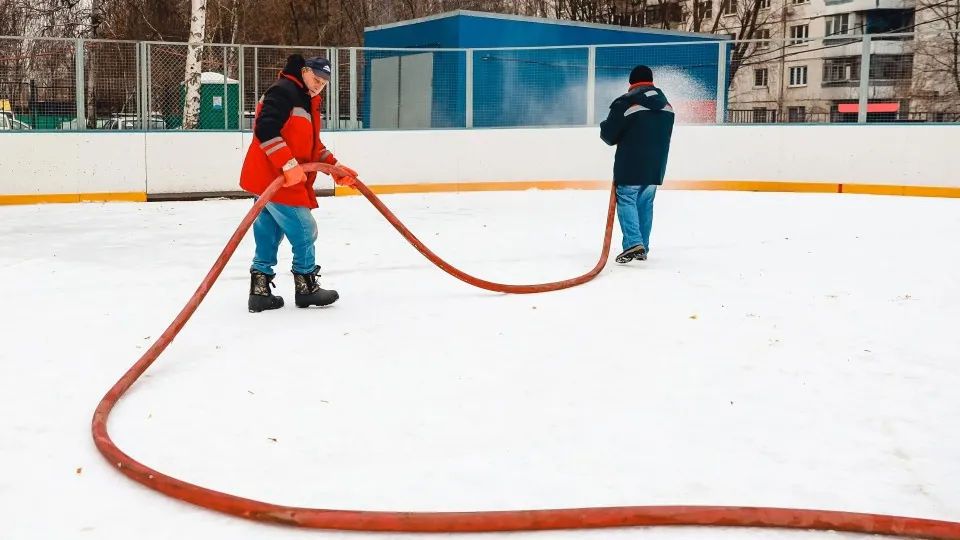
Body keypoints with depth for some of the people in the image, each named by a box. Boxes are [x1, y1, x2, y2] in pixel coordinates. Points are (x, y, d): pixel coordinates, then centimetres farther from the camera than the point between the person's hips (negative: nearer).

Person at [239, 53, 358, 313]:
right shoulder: (283, 91, -12)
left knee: (269, 234, 12)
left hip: (267, 179, 10)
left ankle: (260, 291, 16)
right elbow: (265, 130, -24)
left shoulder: (307, 101, 19)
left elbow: (311, 144, 24)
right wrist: (289, 165, -28)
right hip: (273, 178, -10)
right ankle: (306, 288, 10)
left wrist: (335, 167, 15)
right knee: (304, 231, -2)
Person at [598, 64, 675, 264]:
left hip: (630, 165, -6)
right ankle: (642, 249, 17)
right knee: (645, 203, 14)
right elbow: (663, 136, 17)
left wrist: (620, 138, 13)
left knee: (626, 200, -1)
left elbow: (608, 134, -9)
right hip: (655, 165, 6)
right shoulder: (666, 105, 11)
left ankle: (633, 243, -18)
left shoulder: (625, 102, -11)